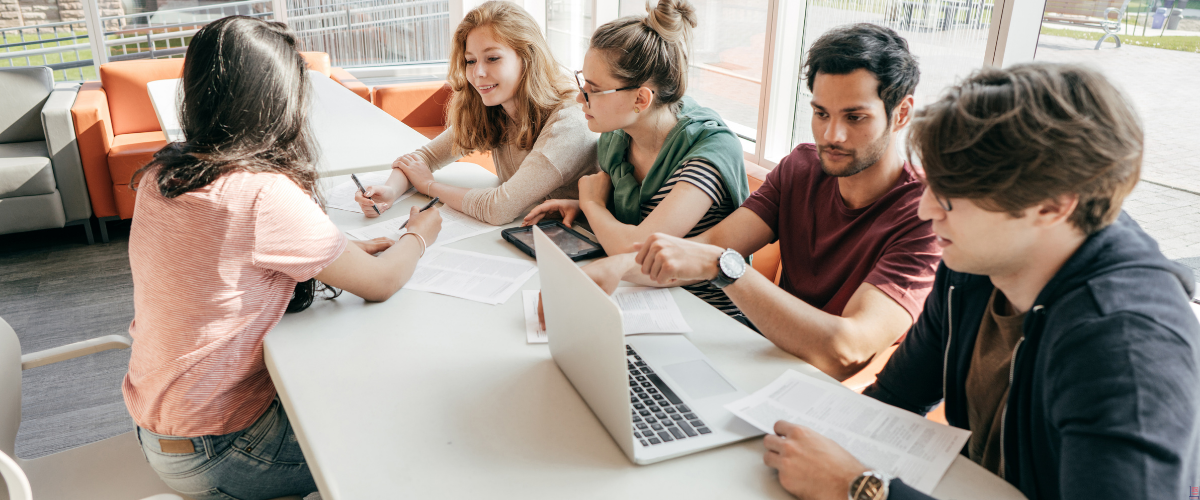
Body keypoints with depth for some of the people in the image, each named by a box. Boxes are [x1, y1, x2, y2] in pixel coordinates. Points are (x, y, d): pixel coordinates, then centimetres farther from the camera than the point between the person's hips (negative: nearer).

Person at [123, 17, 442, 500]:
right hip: (212, 453, -8)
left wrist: (344, 251, 5)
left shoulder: (159, 174, -4)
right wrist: (419, 234, 3)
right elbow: (380, 283, -18)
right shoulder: (262, 194, -29)